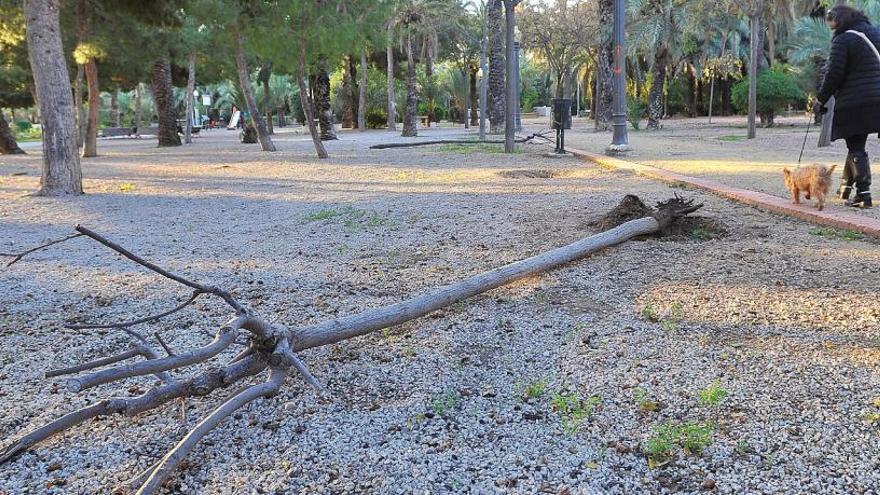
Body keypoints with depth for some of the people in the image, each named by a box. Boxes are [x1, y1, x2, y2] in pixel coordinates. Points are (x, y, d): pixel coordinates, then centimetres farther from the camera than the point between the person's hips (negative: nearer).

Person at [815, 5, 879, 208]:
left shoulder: (843, 40, -9)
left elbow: (834, 75, -13)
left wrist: (821, 100, -3)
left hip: (853, 103, -7)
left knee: (856, 148, -2)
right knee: (856, 144, 17)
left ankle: (863, 194, -5)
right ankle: (846, 186, 27)